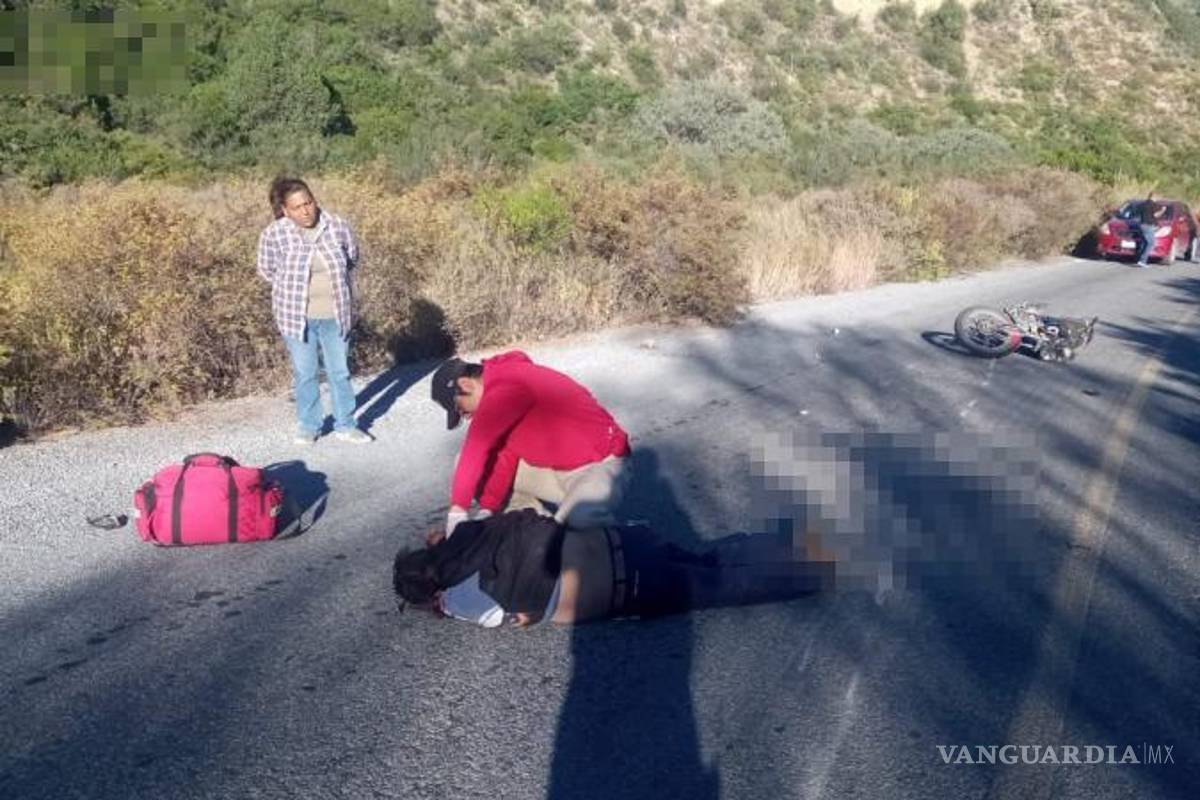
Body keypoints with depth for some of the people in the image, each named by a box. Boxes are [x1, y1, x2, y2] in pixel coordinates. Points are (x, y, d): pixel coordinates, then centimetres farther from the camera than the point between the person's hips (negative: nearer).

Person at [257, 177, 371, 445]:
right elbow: (267, 270, 4)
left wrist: (334, 286, 5)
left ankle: (345, 425, 24)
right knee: (304, 374, 11)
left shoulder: (337, 226, -9)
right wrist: (293, 289, 4)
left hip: (335, 314, 1)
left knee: (340, 372, 11)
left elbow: (352, 260, 8)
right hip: (297, 315, -1)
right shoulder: (274, 234, -13)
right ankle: (308, 426, 27)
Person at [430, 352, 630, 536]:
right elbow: (506, 453, 3)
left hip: (598, 464, -10)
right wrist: (487, 509, -4)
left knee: (576, 523, -38)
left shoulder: (506, 388, -24)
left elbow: (476, 449, -23)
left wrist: (457, 508, -18)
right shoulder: (503, 383, 7)